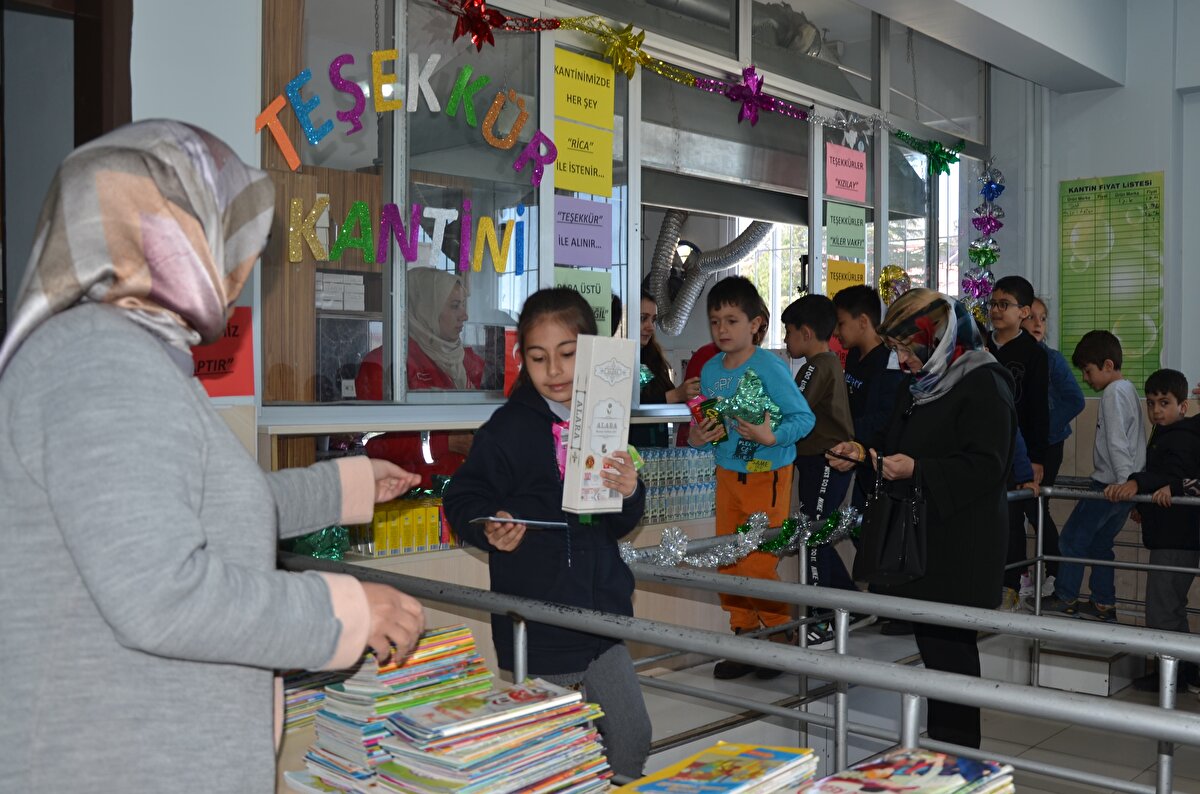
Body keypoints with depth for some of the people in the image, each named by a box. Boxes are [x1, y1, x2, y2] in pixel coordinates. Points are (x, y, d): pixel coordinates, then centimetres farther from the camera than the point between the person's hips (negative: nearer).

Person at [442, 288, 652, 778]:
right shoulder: (508, 428, -9)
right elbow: (463, 501, -8)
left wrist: (629, 493, -8)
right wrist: (491, 529, -28)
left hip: (601, 613, 5)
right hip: (535, 623, -4)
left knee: (632, 740, 11)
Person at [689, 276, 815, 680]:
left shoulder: (770, 367, -15)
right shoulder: (710, 370, 3)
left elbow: (804, 417, -17)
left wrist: (771, 437, -31)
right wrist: (696, 437, -11)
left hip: (767, 475, -6)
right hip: (727, 475, 7)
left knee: (758, 563, -4)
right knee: (728, 562, 11)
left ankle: (780, 639, 16)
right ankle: (744, 638, 25)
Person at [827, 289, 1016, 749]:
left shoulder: (983, 386, -11)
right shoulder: (919, 387, 17)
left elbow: (985, 467, -19)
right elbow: (899, 447, 28)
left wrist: (916, 469, -26)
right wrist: (864, 454, 9)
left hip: (958, 549, -9)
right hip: (918, 539, 9)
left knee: (947, 647, -6)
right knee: (931, 643, 12)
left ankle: (956, 752, 7)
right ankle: (940, 745, 22)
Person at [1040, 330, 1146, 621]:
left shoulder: (1113, 393, -15)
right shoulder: (1128, 390, 16)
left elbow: (1117, 442, -24)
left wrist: (1124, 480, -30)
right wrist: (1130, 481, 22)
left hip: (1110, 484, -10)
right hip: (1124, 485, 10)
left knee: (1072, 538, 0)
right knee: (1100, 543, 14)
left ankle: (1064, 599, 7)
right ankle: (1104, 604, 17)